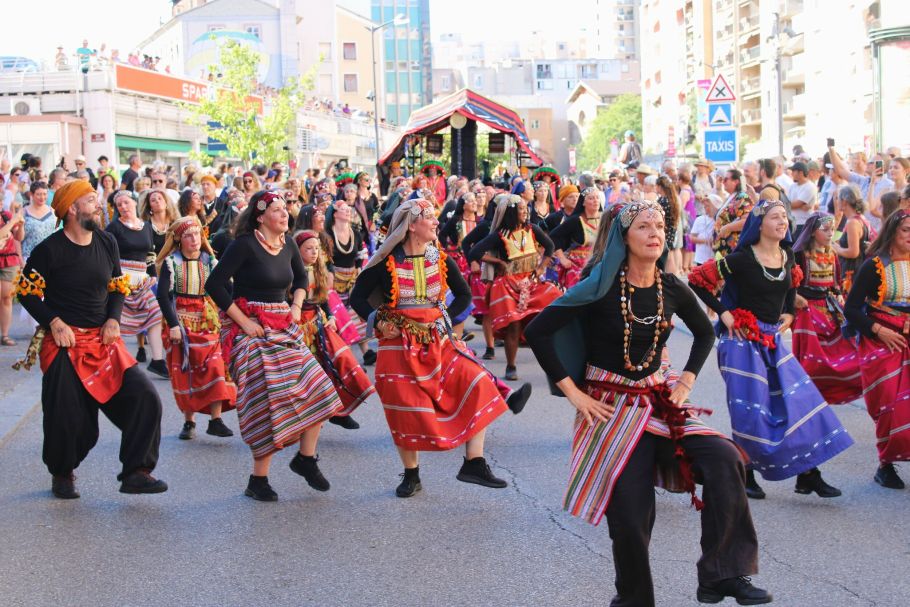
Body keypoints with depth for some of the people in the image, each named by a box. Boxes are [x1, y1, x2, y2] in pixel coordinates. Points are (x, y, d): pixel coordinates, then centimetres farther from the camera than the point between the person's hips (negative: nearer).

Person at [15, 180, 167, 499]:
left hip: (103, 340, 4)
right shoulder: (49, 249, -9)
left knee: (144, 397, -10)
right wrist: (54, 322, -14)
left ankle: (136, 472, -3)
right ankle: (62, 475, 29)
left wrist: (113, 319, -2)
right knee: (67, 416, 0)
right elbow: (27, 293, -3)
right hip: (64, 342, -4)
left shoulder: (107, 243, 7)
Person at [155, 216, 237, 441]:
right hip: (180, 322, -1)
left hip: (206, 321, 1)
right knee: (184, 372, 1)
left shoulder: (209, 261, 5)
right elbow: (163, 295, -7)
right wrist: (173, 324, -14)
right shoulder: (170, 263, -2)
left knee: (214, 367, -12)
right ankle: (189, 421, 11)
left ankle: (216, 420, -10)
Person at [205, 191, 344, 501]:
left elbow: (301, 278, 27)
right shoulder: (244, 245, -13)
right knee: (266, 401, -10)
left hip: (283, 327, 7)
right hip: (251, 327, -7)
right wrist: (243, 321, -18)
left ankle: (306, 458, 14)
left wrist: (297, 306, 9)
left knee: (318, 390, -3)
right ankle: (258, 481, 2)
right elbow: (214, 284, -17)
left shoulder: (288, 246, 8)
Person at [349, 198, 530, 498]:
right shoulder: (387, 262, -9)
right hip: (400, 345, -3)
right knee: (407, 411, 1)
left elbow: (464, 295, 14)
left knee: (478, 385, -12)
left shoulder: (440, 259, 2)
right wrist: (377, 321, -13)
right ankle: (411, 475, 22)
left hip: (438, 341, 3)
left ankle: (474, 463, -7)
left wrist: (446, 317, 1)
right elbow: (357, 297, -1)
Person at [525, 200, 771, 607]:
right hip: (610, 406, -4)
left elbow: (704, 333, 21)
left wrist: (687, 380, 8)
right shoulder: (602, 287, -13)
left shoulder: (672, 289, 0)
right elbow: (537, 333, -14)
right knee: (630, 517, -6)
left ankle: (722, 574, -13)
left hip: (658, 400, 4)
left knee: (724, 459, -19)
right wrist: (571, 391, -14)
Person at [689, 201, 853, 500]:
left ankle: (807, 475, 6)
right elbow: (697, 281, -11)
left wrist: (788, 313, 14)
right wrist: (723, 312, -11)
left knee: (799, 401, 0)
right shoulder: (742, 259, -13)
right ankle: (746, 475, 13)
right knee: (750, 409, -3)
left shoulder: (788, 257, 5)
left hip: (773, 340, 6)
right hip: (743, 339, -6)